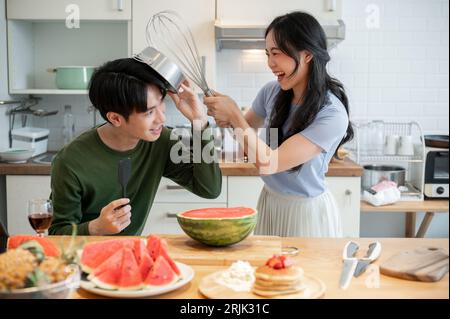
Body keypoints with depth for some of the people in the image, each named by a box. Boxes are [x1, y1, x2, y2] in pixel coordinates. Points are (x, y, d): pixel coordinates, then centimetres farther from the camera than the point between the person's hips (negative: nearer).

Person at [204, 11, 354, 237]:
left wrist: (234, 114, -22)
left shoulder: (332, 114, -24)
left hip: (307, 212, -5)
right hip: (269, 204, 5)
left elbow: (268, 163, -27)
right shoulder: (271, 92, -8)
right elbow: (246, 128, 11)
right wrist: (228, 120, -11)